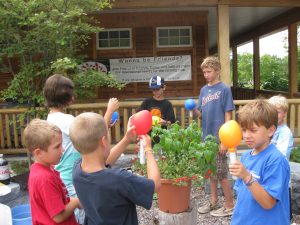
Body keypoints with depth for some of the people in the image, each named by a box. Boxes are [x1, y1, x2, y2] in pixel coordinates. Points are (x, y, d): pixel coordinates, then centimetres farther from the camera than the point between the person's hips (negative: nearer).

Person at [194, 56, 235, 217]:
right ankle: (213, 201, 32)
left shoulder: (224, 89, -9)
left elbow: (228, 116, -12)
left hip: (219, 138, -6)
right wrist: (193, 110, -11)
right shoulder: (203, 90, 9)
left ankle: (229, 205, 19)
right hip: (207, 137, 7)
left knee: (221, 174, 2)